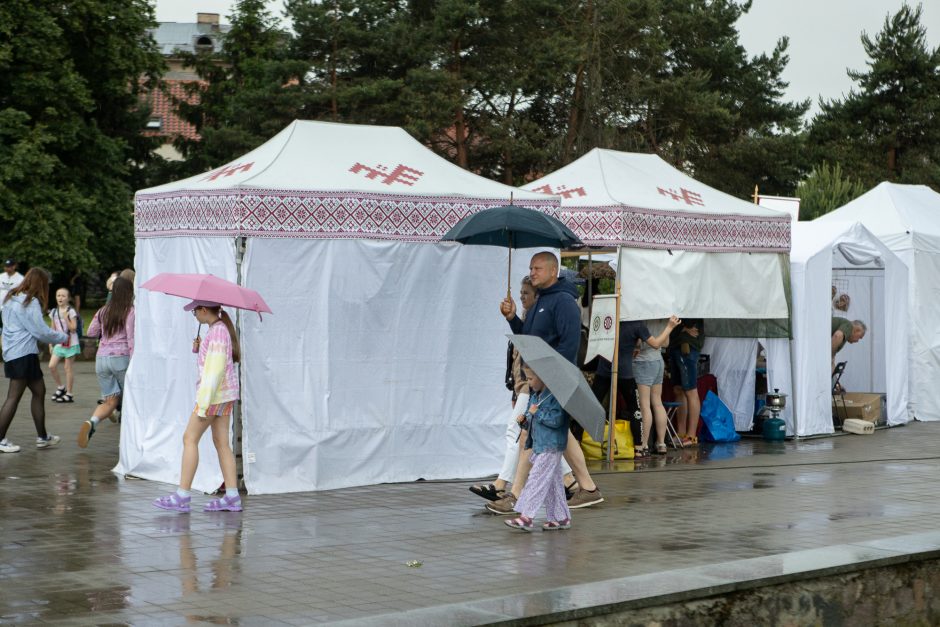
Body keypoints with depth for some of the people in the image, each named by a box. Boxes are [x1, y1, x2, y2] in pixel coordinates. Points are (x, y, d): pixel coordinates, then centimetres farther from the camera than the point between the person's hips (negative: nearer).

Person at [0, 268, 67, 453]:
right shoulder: (30, 303, -14)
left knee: (39, 391, 15)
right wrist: (63, 337, 2)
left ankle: (42, 437, 20)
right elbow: (41, 332, -13)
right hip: (23, 354, -9)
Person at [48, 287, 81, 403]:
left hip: (70, 343, -5)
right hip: (59, 343, 5)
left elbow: (73, 328, -15)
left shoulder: (71, 311, -9)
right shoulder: (54, 312, 6)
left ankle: (69, 394, 7)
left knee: (68, 367, -1)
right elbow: (53, 329, 12)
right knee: (52, 365, -4)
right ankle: (60, 387, 16)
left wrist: (65, 318, -25)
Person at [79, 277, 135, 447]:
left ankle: (91, 422, -23)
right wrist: (134, 365, -12)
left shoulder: (103, 312, 11)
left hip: (101, 358, 4)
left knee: (110, 401, 5)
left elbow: (91, 332, 21)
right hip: (121, 357, -4)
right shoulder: (130, 312, -5)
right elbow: (131, 338, -11)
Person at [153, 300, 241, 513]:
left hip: (214, 393, -10)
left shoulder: (217, 332, -16)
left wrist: (203, 404, -20)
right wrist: (199, 348, 6)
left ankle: (183, 495, -4)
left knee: (190, 439, -4)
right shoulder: (222, 328, 14)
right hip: (226, 395, 10)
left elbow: (215, 369, -20)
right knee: (221, 442, 8)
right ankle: (232, 497, 6)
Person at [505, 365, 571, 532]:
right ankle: (561, 517, 18)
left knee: (537, 479, -11)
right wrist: (525, 419, 4)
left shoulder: (554, 396, -15)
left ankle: (526, 516, -11)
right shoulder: (534, 396, 13)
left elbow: (556, 419, -24)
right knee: (552, 483, 12)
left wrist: (537, 413, -19)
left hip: (551, 447, -9)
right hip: (539, 446, 9)